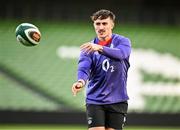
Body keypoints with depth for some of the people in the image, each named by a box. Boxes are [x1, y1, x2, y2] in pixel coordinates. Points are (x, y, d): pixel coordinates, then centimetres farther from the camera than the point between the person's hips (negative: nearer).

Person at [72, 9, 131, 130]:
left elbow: (121, 53, -25)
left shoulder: (122, 41, -1)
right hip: (95, 101, 1)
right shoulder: (89, 48, 4)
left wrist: (100, 48, -43)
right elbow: (83, 68, -13)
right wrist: (81, 81, -37)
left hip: (117, 100, -1)